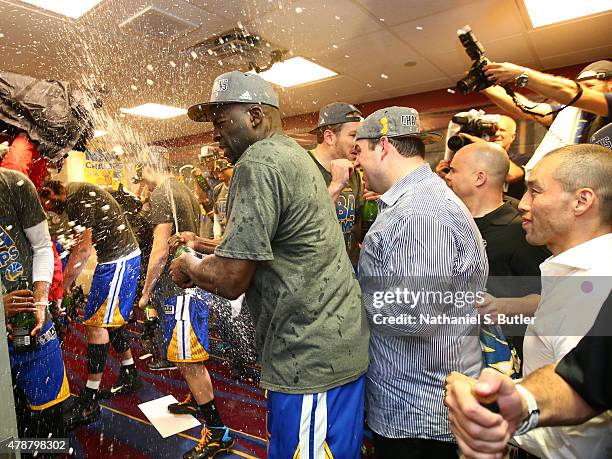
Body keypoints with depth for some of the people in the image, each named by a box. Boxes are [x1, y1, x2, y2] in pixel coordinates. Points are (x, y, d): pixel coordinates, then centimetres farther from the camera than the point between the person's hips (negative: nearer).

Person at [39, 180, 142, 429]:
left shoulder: (78, 198, -18)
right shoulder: (75, 196, 14)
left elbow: (83, 251, -20)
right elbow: (79, 246, 17)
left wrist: (60, 289, -15)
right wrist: (66, 281, 16)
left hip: (120, 260, -10)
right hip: (117, 259, 10)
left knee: (96, 323, -6)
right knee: (111, 319, 16)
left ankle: (89, 401, 3)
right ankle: (130, 376, 30)